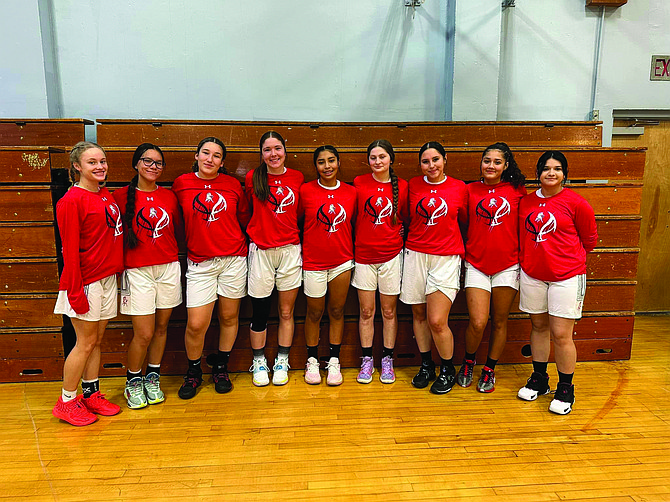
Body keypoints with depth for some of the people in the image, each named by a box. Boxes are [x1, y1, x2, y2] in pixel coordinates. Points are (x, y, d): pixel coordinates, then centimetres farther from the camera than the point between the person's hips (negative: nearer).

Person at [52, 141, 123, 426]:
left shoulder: (107, 196, 12)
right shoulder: (71, 201, -13)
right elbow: (70, 251, -15)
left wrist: (117, 270, 13)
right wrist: (75, 292, -17)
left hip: (108, 278, 7)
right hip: (86, 282, -7)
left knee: (97, 341, 14)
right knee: (86, 343, 2)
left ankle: (91, 395, 27)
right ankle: (66, 402, 18)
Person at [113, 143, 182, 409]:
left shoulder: (169, 196, 7)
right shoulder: (122, 196, -4)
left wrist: (170, 254, 7)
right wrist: (119, 265, -8)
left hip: (169, 268, 4)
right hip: (137, 270, -4)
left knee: (161, 327, 11)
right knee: (144, 334, -3)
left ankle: (153, 379, 29)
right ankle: (133, 382, 21)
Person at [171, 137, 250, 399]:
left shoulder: (233, 184, 3)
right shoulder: (181, 184, 1)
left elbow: (245, 218, 13)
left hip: (234, 259, 1)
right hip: (200, 263, -1)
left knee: (229, 317, 10)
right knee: (196, 325, -4)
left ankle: (221, 368, 31)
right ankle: (193, 372, 23)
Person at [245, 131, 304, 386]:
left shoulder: (297, 178, 4)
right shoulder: (252, 178, 0)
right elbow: (248, 212, 13)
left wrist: (298, 243, 6)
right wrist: (259, 233, 5)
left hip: (290, 250, 1)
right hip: (260, 251, -1)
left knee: (286, 312, 8)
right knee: (260, 313, 5)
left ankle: (282, 363, 24)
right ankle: (259, 363, 24)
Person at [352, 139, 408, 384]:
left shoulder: (401, 186, 0)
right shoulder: (359, 183, 0)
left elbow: (405, 218, 11)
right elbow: (353, 215, 8)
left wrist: (398, 235, -2)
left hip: (391, 255, 0)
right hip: (364, 255, 0)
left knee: (389, 311, 8)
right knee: (366, 312, 7)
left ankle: (387, 360, 22)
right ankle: (367, 360, 21)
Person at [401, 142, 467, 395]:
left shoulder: (459, 188, 1)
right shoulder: (413, 185, 5)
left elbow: (464, 220, 13)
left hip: (446, 258, -2)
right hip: (415, 254, 3)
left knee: (437, 321, -8)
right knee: (419, 315, 11)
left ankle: (448, 370, 16)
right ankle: (426, 365, 30)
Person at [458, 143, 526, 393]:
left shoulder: (517, 191, 3)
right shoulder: (470, 190, 4)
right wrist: (461, 254, 1)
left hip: (507, 265, 1)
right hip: (476, 264, 0)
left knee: (499, 321, 9)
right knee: (477, 322, -7)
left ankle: (490, 370, 28)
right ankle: (468, 362, 22)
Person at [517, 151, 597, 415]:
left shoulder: (576, 203, -7)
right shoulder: (526, 202, 5)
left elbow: (589, 239, 5)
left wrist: (568, 258, 11)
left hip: (566, 276, -4)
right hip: (532, 274, 4)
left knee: (561, 335, -2)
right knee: (538, 326, 15)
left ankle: (565, 390, 17)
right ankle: (539, 380, 30)